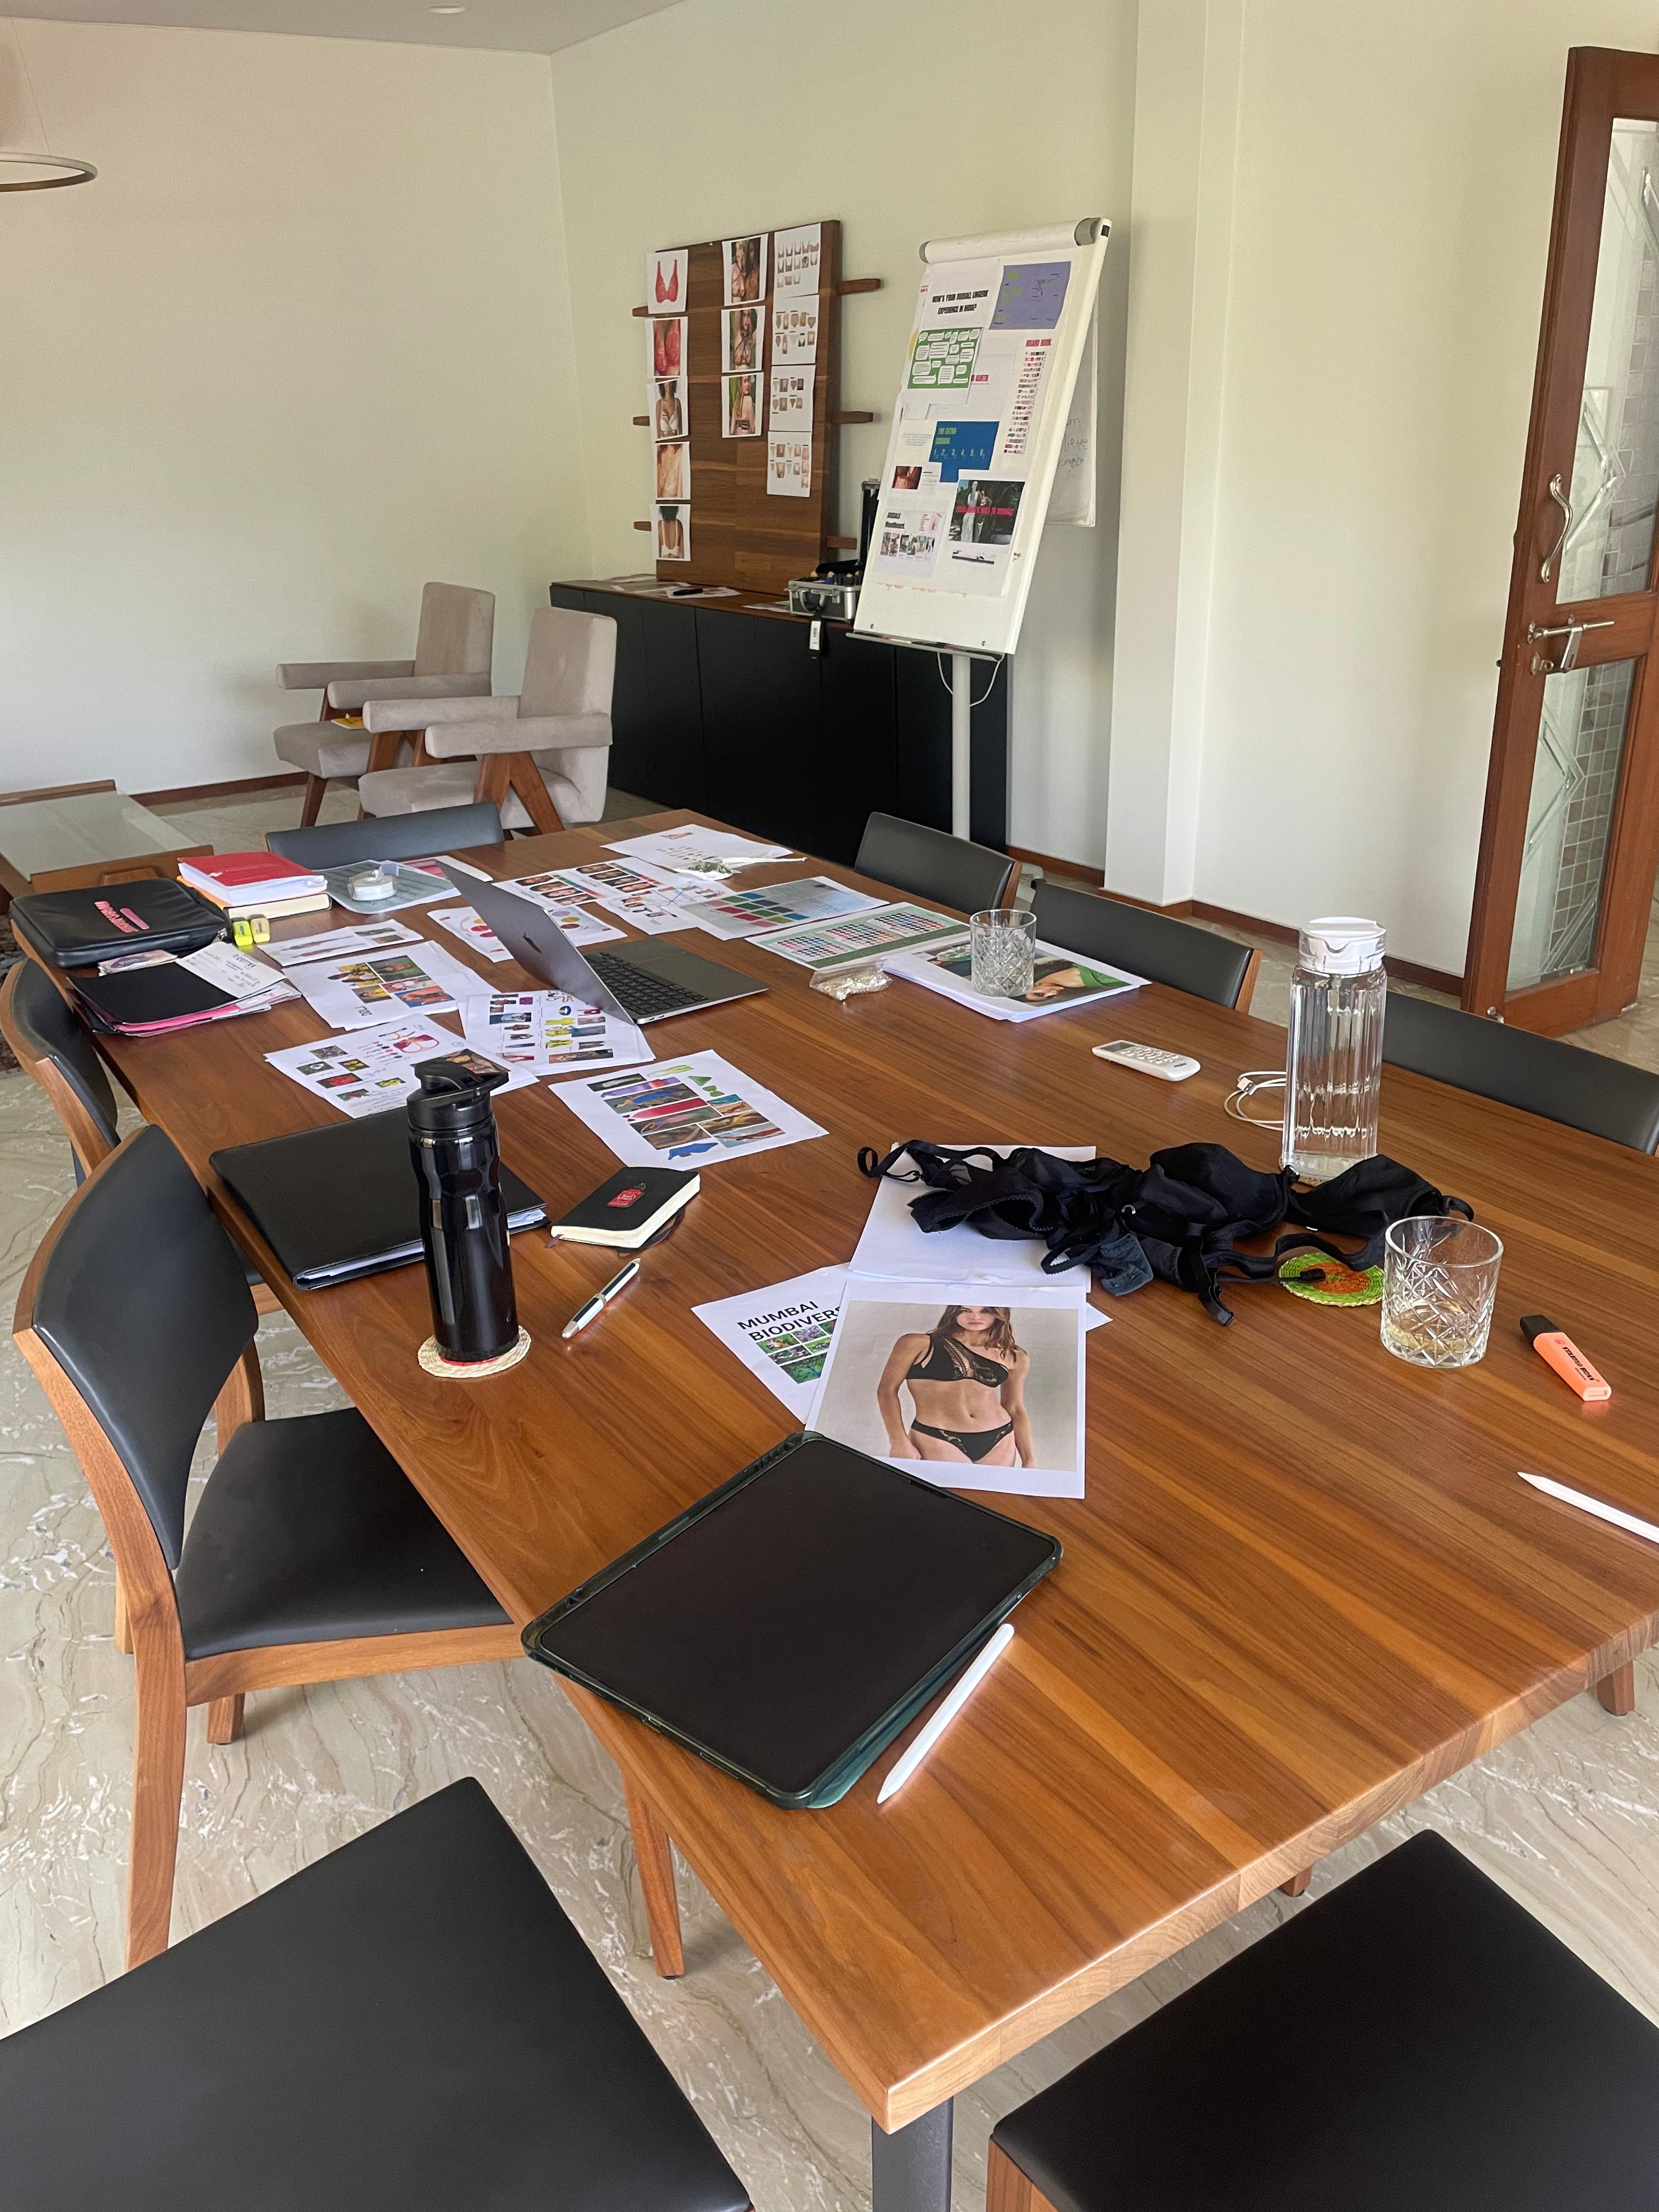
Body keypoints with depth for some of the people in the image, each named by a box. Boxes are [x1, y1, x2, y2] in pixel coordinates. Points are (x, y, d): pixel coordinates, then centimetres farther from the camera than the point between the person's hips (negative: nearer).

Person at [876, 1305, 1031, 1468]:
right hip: (935, 1440, -4)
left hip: (998, 1442, 5)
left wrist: (1029, 1461, 14)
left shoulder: (1015, 1358, 12)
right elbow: (887, 1390, 0)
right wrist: (899, 1443, -8)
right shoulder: (919, 1344, 1)